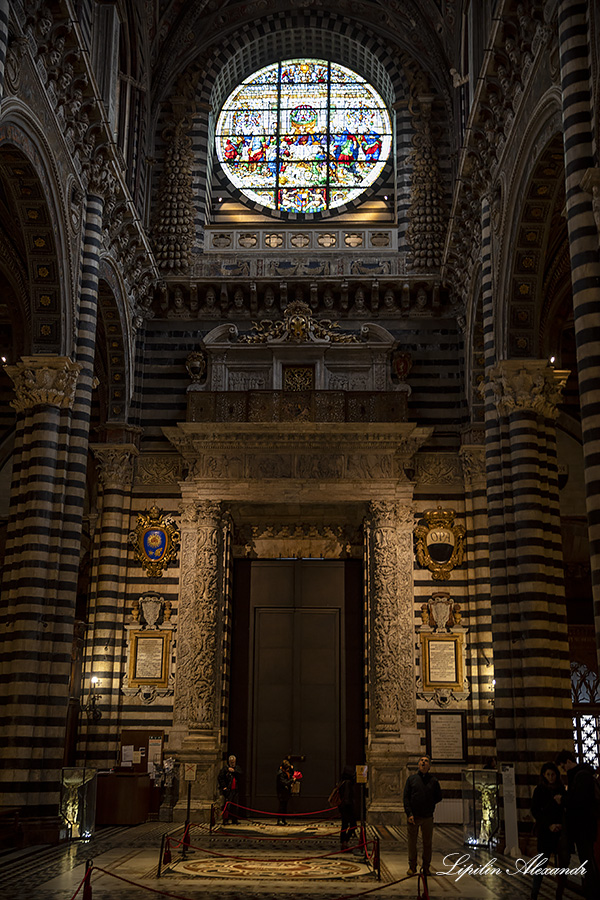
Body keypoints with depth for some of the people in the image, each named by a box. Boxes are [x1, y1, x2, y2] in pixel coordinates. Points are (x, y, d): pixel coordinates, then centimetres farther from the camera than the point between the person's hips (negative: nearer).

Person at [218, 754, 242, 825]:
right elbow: (220, 778, -2)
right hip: (228, 790, -4)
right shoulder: (225, 768, 2)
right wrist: (224, 786, -8)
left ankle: (234, 819, 14)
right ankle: (225, 819, -6)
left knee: (235, 805, 6)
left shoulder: (237, 768, 15)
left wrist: (233, 771, -15)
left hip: (236, 790, 4)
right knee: (227, 805, -10)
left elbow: (240, 774, -4)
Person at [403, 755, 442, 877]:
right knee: (412, 842, 3)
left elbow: (438, 797, 13)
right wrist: (409, 813, -10)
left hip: (428, 817, 1)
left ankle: (426, 867, 17)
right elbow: (406, 797, 0)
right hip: (413, 817, -1)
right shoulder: (411, 778, 4)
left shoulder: (433, 780, 6)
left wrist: (429, 804, 2)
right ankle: (412, 867, 14)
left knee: (427, 843, 5)